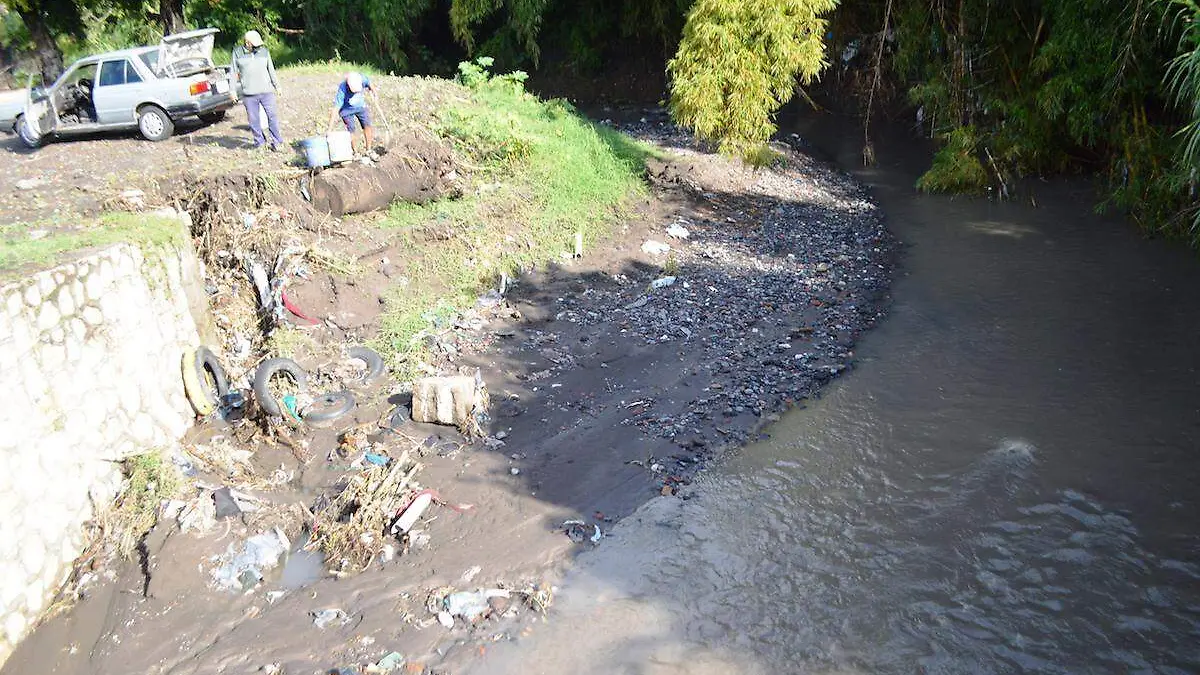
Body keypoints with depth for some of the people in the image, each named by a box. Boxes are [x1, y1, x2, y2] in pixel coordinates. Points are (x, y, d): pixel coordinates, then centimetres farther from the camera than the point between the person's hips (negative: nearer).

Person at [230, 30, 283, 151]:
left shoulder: (264, 51, 8)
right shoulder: (237, 53, 4)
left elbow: (271, 70, 17)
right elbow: (234, 73, 8)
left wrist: (277, 86, 19)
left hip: (266, 91, 1)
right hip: (249, 94, -1)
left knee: (272, 116, -3)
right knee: (253, 119, 2)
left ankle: (276, 141, 6)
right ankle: (259, 141, 14)